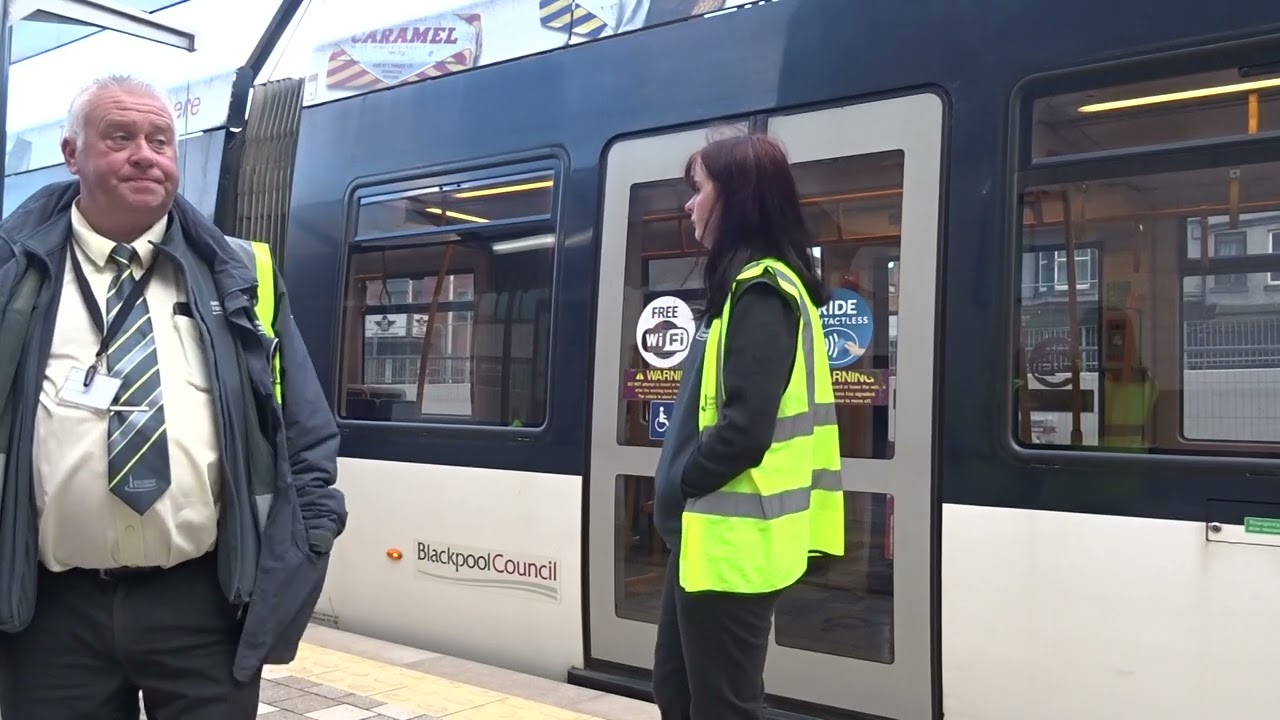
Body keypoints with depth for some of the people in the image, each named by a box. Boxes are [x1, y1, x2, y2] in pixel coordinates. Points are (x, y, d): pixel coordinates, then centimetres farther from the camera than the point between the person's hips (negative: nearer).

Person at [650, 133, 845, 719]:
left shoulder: (760, 291, -16)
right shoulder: (745, 285, 14)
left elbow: (746, 427, -26)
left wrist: (680, 483, -11)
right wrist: (682, 486, 10)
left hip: (730, 544, -10)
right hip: (708, 537, 10)